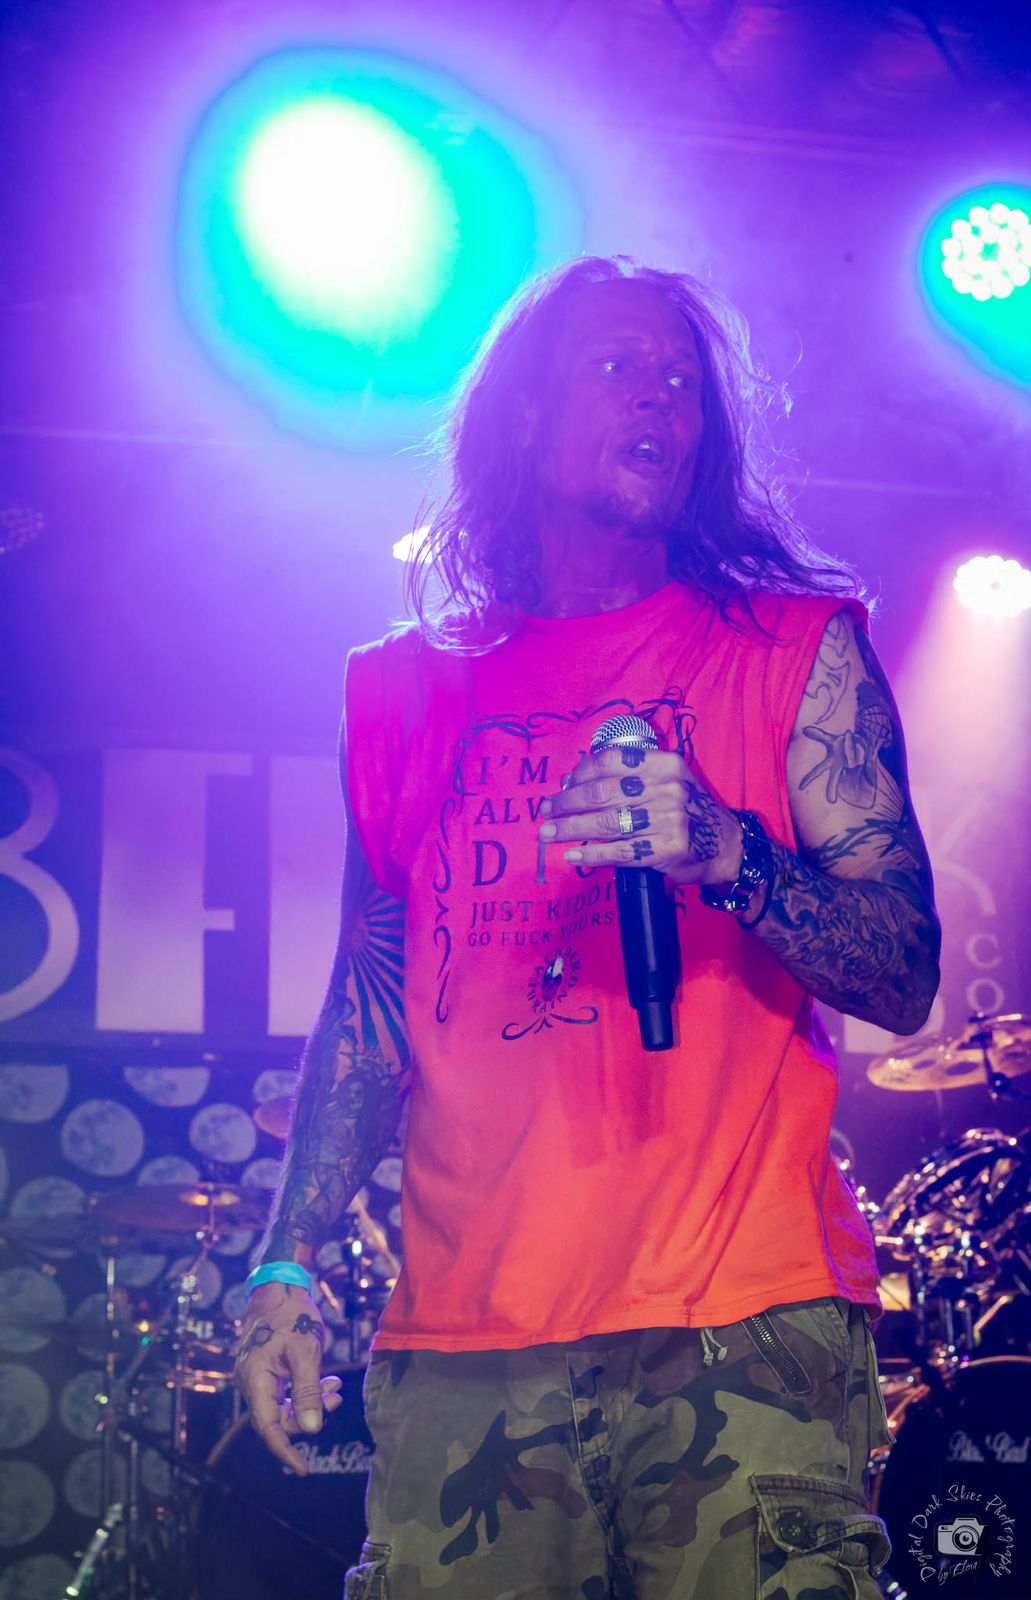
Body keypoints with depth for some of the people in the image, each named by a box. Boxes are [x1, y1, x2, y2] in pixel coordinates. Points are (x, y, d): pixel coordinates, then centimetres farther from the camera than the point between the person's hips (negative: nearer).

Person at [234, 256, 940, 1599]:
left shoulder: (796, 646, 8)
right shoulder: (406, 690, 14)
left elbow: (905, 980, 2)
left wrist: (723, 854, -15)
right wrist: (290, 1262, 8)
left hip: (746, 1335, -1)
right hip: (462, 1348, 2)